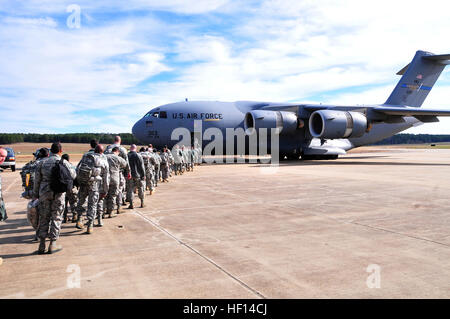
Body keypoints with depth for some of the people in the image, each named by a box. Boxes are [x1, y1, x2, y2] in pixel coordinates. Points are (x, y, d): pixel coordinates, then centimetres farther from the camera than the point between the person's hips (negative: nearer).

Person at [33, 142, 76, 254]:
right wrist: (70, 167, 18)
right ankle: (53, 244, 9)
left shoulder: (42, 162, 3)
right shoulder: (63, 162, -5)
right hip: (58, 193, -2)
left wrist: (35, 195, 14)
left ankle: (42, 245, 12)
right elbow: (73, 175, 0)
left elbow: (37, 180, 5)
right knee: (56, 218, 7)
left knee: (44, 218, 11)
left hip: (44, 193, 2)